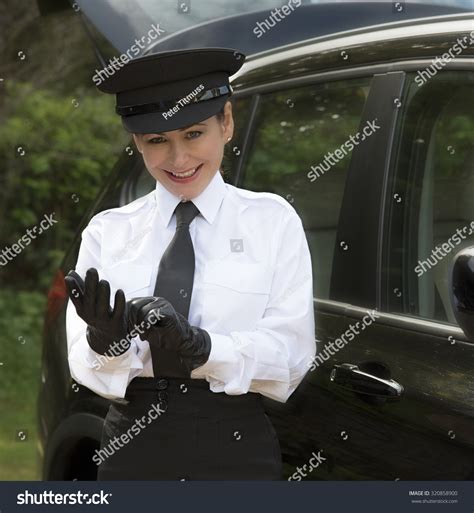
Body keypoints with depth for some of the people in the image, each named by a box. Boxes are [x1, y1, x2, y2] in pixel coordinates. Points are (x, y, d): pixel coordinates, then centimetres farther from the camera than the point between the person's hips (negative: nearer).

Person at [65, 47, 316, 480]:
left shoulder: (273, 221, -2)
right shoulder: (107, 231, 2)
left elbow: (291, 353, -9)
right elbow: (87, 369, -2)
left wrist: (202, 347, -24)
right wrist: (104, 342, -24)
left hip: (234, 449, -1)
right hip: (129, 446, 1)